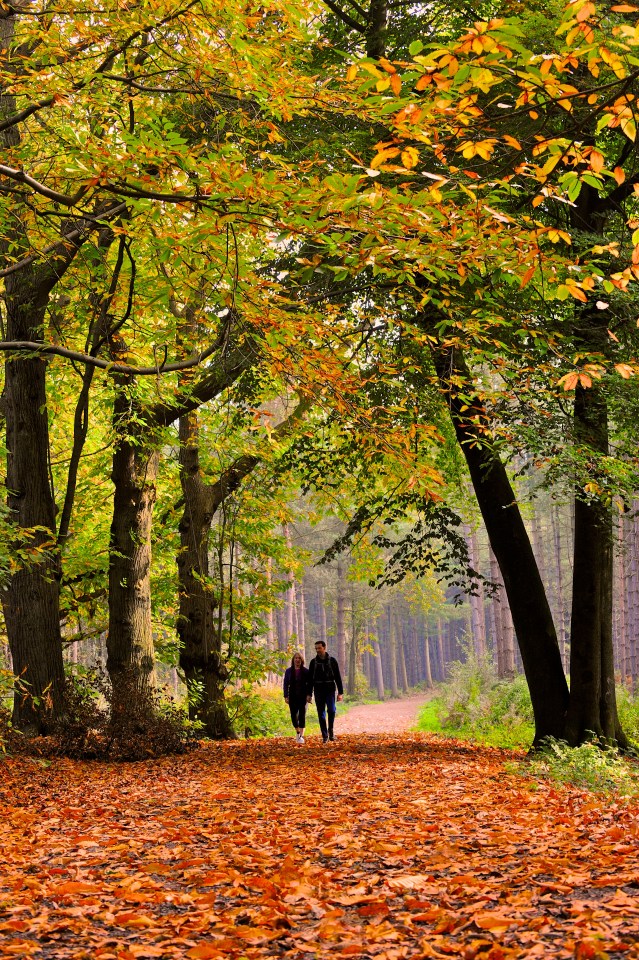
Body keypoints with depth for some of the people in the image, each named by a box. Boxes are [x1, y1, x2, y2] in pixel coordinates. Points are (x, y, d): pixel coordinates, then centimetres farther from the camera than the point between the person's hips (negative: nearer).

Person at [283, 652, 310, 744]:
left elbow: (309, 684, 3)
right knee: (294, 715, 1)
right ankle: (297, 732, 26)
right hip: (293, 697, 1)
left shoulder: (305, 671, 1)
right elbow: (286, 684, 6)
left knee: (302, 715, -5)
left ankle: (301, 736, -4)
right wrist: (286, 696, 0)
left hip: (303, 697, -1)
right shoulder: (289, 671, 5)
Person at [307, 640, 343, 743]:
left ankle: (330, 730, 5)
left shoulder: (332, 661, 2)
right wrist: (309, 694, 3)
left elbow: (338, 677, 2)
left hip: (330, 690, -2)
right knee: (321, 714, 1)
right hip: (318, 691, 2)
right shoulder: (313, 662, 5)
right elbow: (310, 679, 8)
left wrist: (340, 692, -3)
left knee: (331, 710, -16)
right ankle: (325, 736, 7)